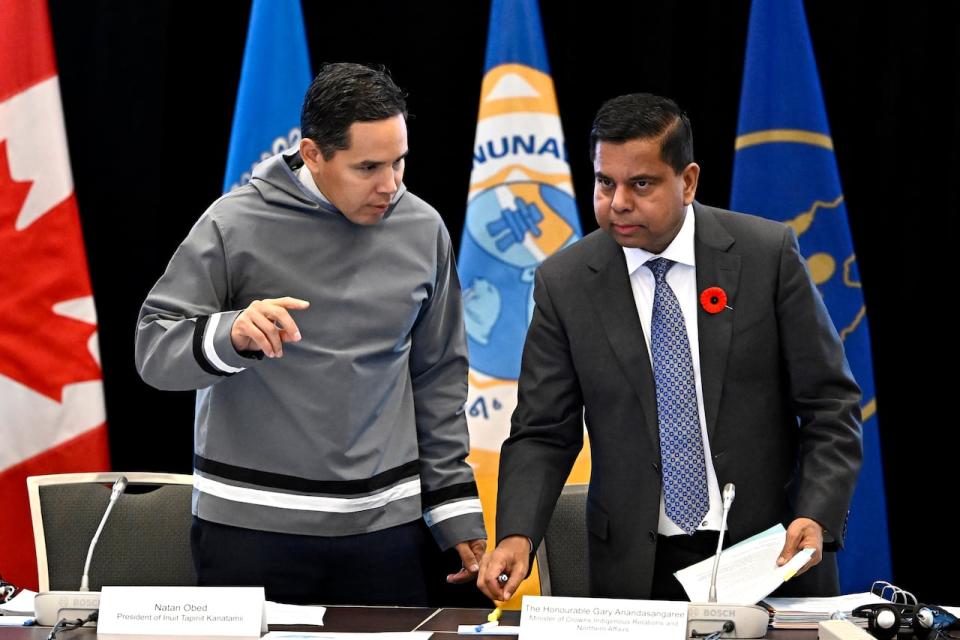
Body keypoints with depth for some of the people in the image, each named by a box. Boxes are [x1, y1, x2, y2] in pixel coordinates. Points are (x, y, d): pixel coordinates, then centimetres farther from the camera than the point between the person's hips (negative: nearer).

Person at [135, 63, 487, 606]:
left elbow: (437, 378, 13)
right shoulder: (237, 225, -6)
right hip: (251, 523, -3)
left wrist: (457, 511, 10)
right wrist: (231, 335, -27)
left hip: (387, 522, 3)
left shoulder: (422, 230, 6)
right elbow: (155, 351, -6)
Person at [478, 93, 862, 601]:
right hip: (638, 571, 1)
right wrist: (517, 536, -17)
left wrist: (817, 518, -17)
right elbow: (543, 434, 0)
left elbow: (831, 404, -3)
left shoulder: (767, 254, -6)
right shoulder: (564, 283, -2)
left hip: (772, 558, -1)